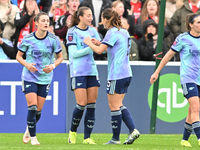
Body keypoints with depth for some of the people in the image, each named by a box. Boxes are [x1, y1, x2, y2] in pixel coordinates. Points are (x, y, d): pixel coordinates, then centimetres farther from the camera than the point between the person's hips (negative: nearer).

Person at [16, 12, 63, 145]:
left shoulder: (53, 39, -5)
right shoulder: (28, 39, -7)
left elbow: (60, 57, 6)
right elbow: (18, 56, 4)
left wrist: (53, 66, -13)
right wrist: (27, 65, -15)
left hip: (45, 78, 2)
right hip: (29, 77, -2)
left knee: (39, 110, 6)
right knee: (32, 107, -12)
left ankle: (29, 130, 34)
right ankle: (33, 137, 1)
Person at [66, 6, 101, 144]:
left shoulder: (92, 31, 11)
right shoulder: (72, 32, -5)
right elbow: (74, 53, -11)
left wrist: (98, 45, -12)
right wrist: (90, 48, -17)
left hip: (92, 71, 5)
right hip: (78, 72, -5)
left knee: (92, 104, 0)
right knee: (81, 104, -10)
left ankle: (87, 137, 5)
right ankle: (73, 132, 13)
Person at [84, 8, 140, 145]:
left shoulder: (112, 32, -12)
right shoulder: (124, 32, 15)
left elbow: (99, 50, -15)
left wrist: (89, 43, 2)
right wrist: (99, 43, 19)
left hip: (116, 74, -9)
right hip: (126, 73, 9)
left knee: (114, 106, -2)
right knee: (119, 105, 14)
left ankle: (115, 138, 2)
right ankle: (133, 130, 2)